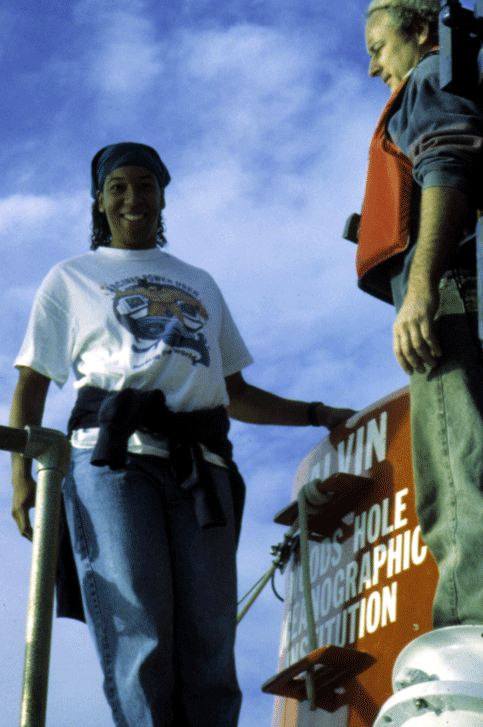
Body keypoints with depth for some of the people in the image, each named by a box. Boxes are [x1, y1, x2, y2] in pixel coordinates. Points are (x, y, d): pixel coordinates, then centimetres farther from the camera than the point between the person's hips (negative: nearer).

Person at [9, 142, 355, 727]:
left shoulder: (200, 284, 32)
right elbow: (30, 386, 14)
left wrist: (317, 414, 22)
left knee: (208, 652, -9)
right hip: (114, 458, -3)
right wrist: (22, 475, -1)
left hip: (200, 465, 3)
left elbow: (236, 393, 34)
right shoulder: (71, 278, 23)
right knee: (137, 644, -18)